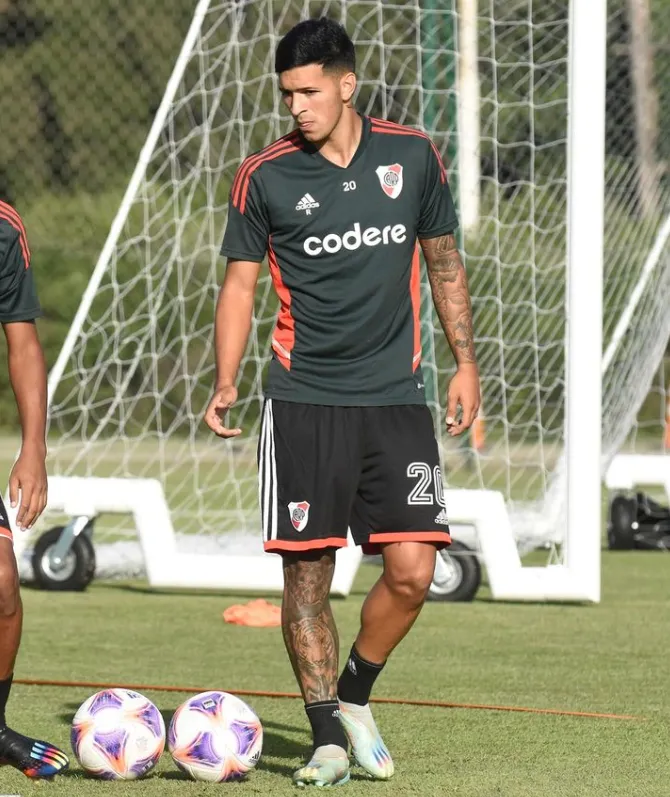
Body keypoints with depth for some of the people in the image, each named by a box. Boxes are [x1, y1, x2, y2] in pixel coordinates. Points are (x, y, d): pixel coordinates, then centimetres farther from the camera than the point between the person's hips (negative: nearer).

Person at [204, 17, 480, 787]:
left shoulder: (412, 156, 4)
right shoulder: (264, 177, -1)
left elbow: (443, 262, 14)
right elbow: (239, 283, 4)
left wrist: (464, 362, 9)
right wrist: (225, 384, -9)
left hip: (396, 398, 1)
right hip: (305, 400, -1)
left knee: (411, 572, -6)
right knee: (307, 572, -4)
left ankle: (354, 694, 18)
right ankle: (327, 738, 7)